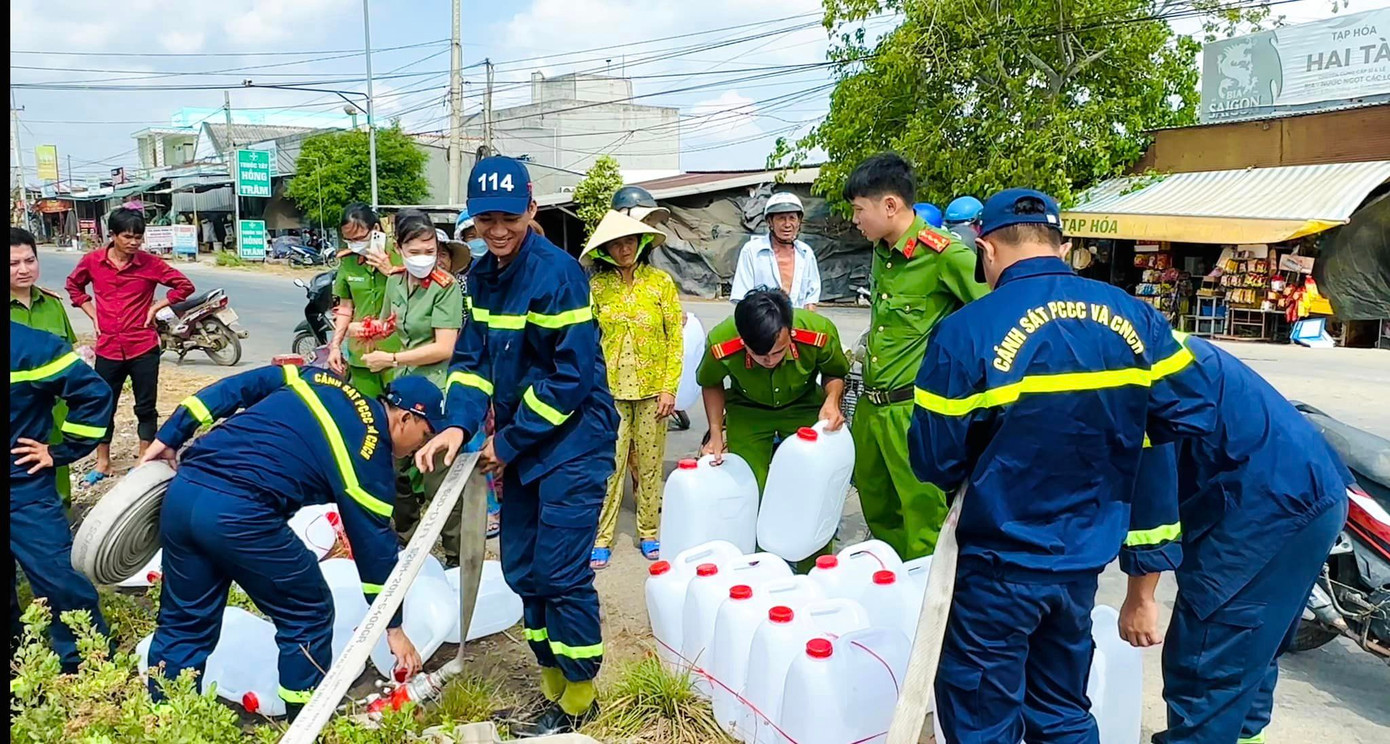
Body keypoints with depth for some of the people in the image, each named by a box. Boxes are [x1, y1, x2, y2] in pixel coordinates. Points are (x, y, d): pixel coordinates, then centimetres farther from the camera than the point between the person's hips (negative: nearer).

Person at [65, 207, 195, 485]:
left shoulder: (149, 262, -8)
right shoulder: (92, 261, -2)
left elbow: (185, 286, -2)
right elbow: (74, 285, 17)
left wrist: (156, 307, -6)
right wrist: (92, 313, 6)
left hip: (144, 347, -2)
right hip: (108, 348, 2)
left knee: (146, 407, 7)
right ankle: (102, 462, 27)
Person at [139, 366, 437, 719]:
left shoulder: (320, 380, 19)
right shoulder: (370, 451, 2)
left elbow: (236, 388, 16)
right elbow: (374, 541, 6)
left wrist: (169, 437, 20)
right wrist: (394, 626, 15)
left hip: (182, 492, 8)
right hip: (238, 515, -7)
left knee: (184, 623, 22)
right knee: (309, 616, 12)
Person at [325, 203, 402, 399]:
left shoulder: (399, 255, -5)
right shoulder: (348, 261, 9)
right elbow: (345, 307, 18)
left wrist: (391, 271, -14)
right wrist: (335, 345, 14)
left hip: (396, 353, -4)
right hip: (361, 353, 5)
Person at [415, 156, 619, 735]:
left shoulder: (557, 272, -18)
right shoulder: (482, 275, 5)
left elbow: (573, 375, -19)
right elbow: (472, 357, 7)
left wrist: (509, 443, -13)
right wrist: (458, 426, -11)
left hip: (572, 442, -8)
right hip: (519, 445, 8)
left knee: (561, 573, -4)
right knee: (522, 569, 13)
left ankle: (578, 702, 17)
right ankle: (554, 688, 31)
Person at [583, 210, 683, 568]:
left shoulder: (661, 281, -1)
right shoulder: (597, 285, 2)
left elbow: (676, 338, 0)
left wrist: (669, 388, -5)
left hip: (651, 387, 0)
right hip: (610, 389, 0)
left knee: (650, 464, 7)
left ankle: (649, 533, 22)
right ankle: (601, 538, 10)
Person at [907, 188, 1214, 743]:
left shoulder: (965, 331, -19)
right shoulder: (1134, 318, -5)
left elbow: (933, 461, -15)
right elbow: (1192, 417, 0)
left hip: (1001, 566, -5)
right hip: (1086, 559, 5)